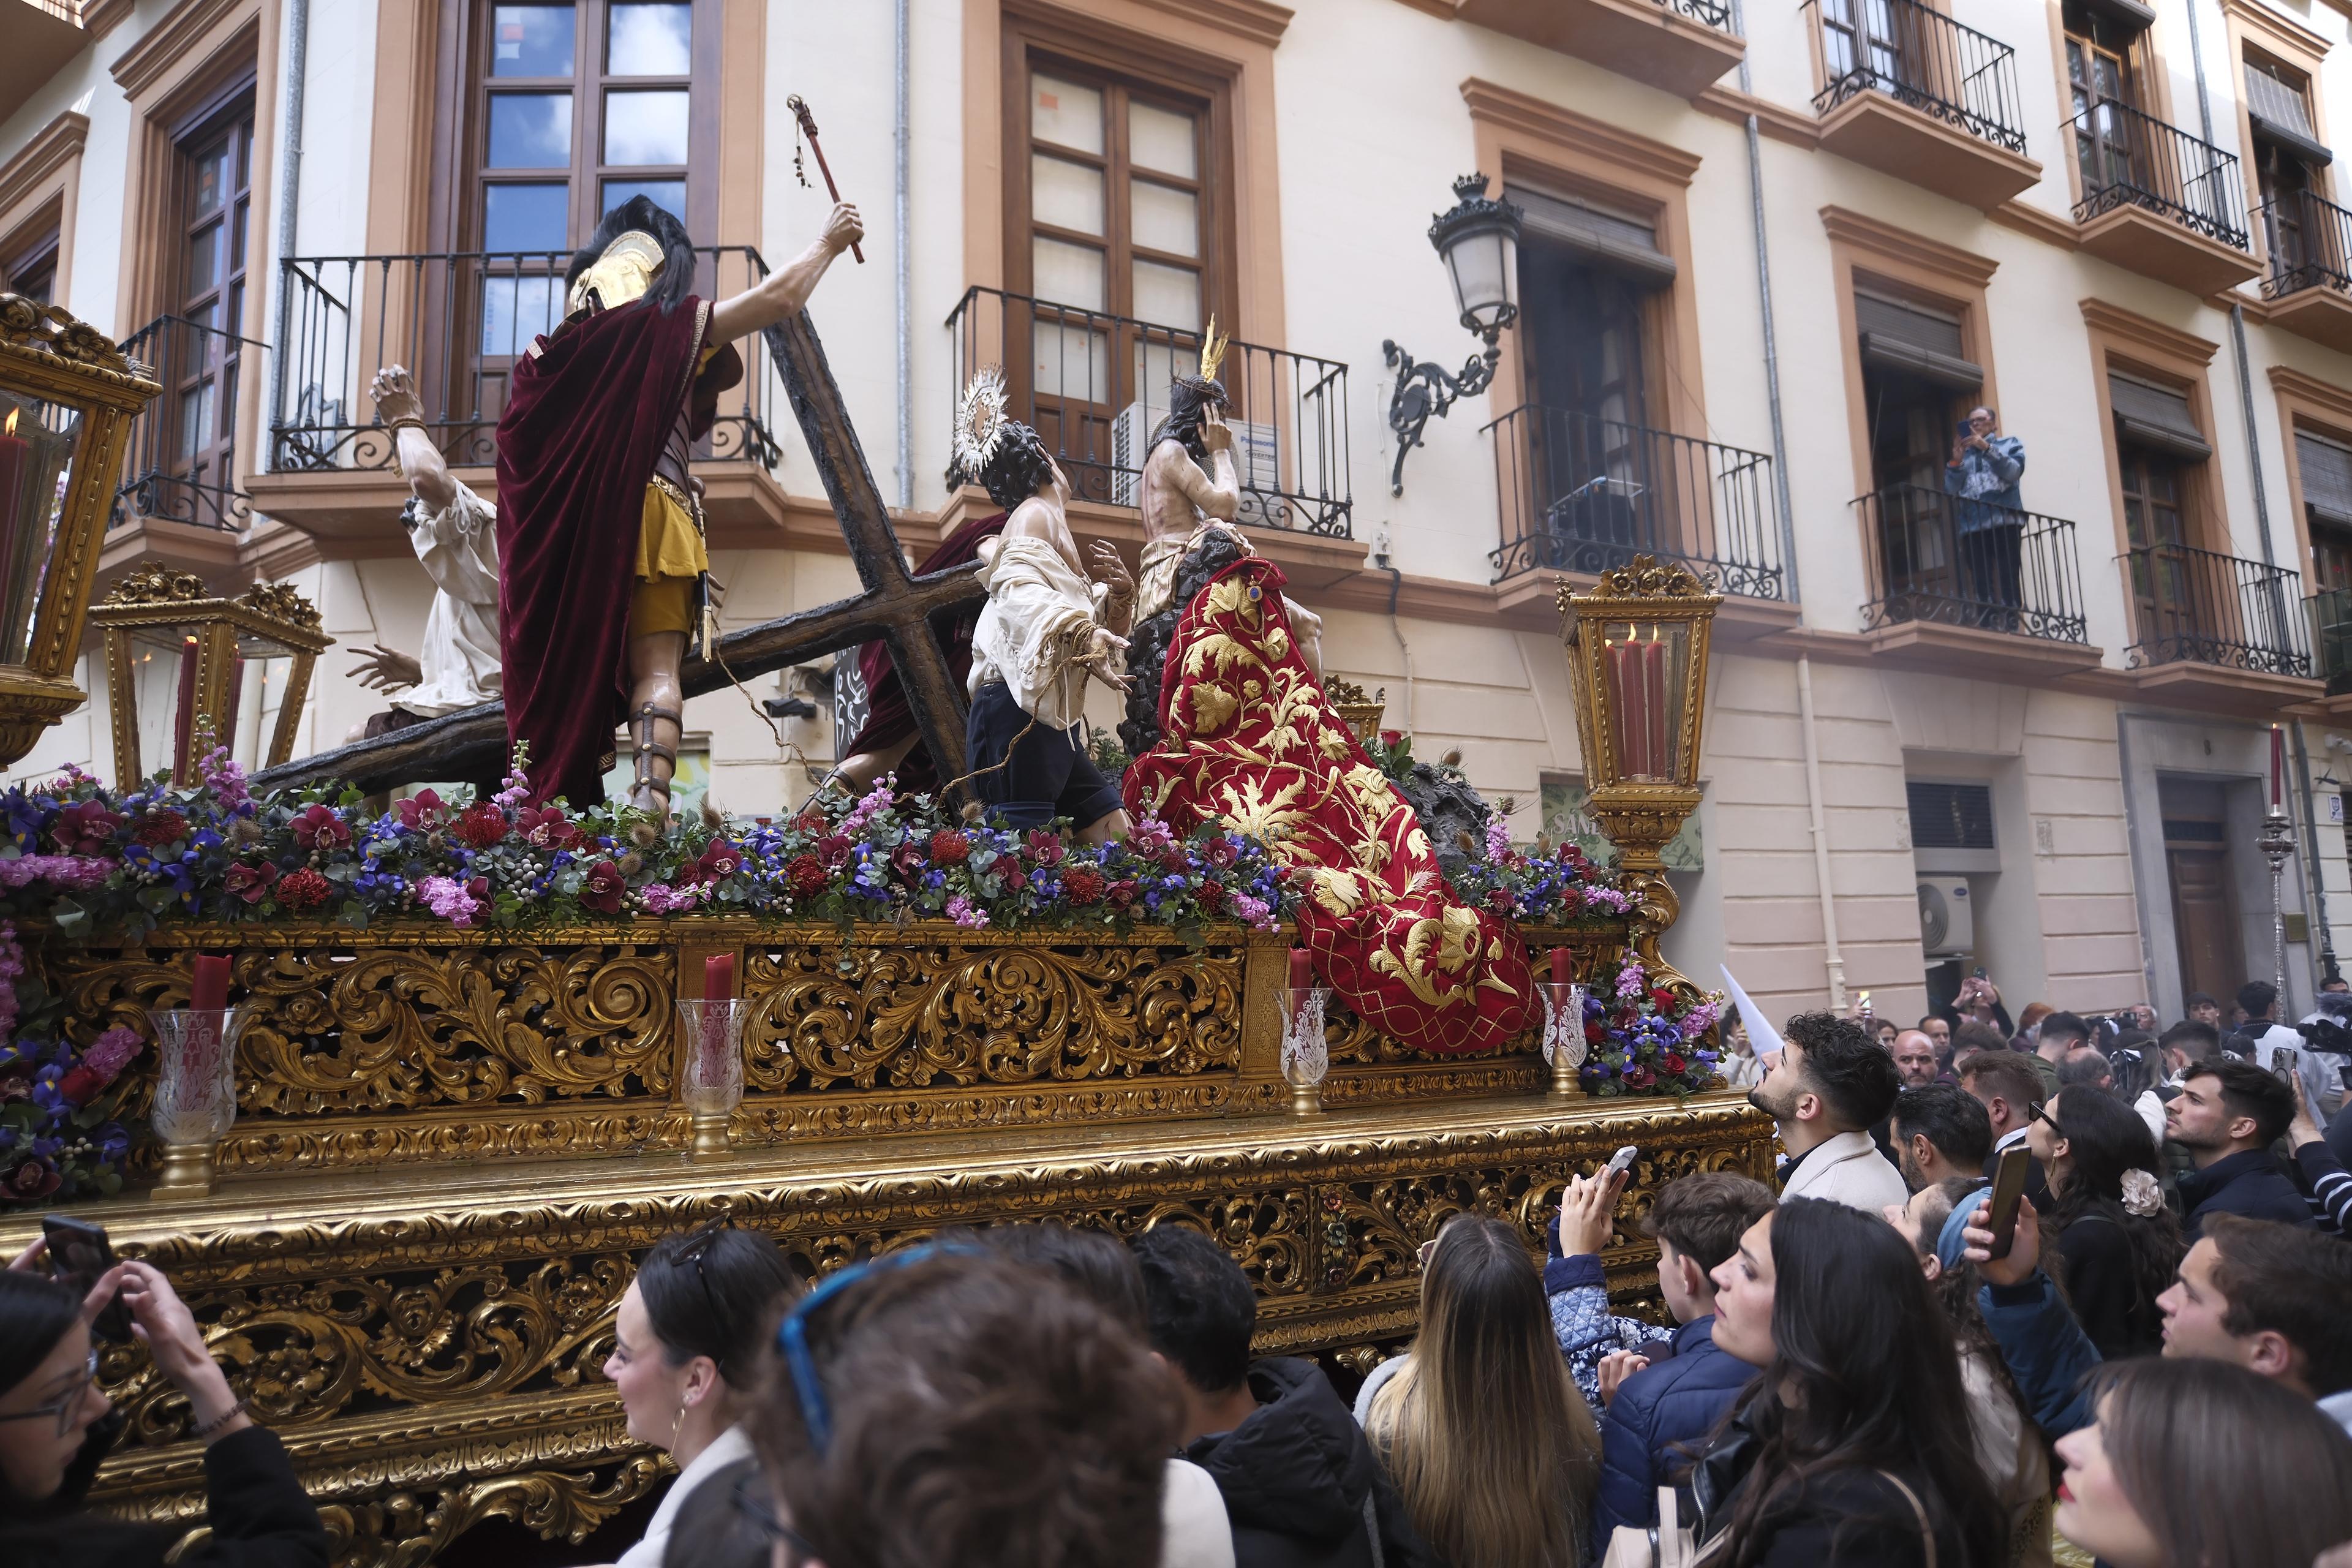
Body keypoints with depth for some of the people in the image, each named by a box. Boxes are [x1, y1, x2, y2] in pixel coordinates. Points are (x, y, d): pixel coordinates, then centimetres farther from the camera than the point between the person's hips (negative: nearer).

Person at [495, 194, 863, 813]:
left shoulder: (555, 353, 15)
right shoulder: (669, 328, 3)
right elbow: (779, 299, 7)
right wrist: (829, 242, 19)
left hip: (565, 532, 5)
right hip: (647, 519, -4)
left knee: (572, 676, 10)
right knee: (655, 670, -9)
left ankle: (568, 812, 10)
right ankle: (649, 802, -25)